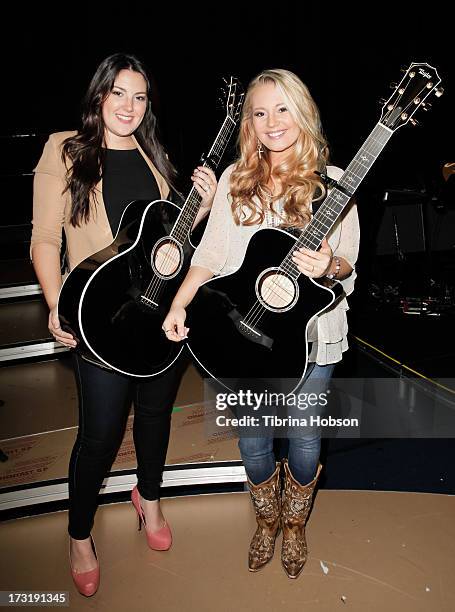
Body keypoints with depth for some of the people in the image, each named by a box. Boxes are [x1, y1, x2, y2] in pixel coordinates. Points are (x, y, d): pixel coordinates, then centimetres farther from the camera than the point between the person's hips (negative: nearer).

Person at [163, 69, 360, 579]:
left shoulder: (332, 184, -4)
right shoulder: (236, 180, 2)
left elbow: (349, 266, -2)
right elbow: (210, 253, 2)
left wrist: (330, 266, -24)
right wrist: (178, 306, -9)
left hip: (311, 334, -1)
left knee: (304, 440, 13)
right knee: (252, 441, 12)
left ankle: (294, 525, 43)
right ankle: (266, 522, 43)